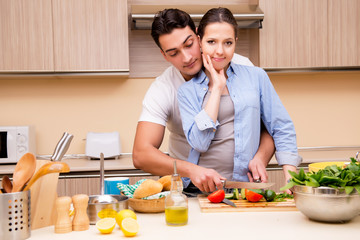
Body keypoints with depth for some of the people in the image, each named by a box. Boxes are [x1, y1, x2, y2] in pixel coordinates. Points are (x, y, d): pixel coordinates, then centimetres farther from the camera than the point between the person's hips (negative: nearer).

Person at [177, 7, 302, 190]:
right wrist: (217, 87, -4)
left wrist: (291, 178, 1)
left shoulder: (256, 77, 9)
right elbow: (199, 143, -7)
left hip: (244, 184, 1)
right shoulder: (187, 91, 8)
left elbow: (281, 129, 12)